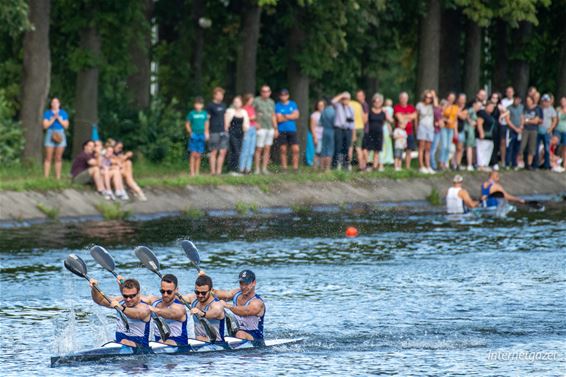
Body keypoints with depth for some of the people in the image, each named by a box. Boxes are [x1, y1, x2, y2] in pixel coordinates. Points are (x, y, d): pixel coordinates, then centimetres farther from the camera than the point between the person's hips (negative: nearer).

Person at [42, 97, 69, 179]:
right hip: (50, 135, -2)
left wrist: (59, 119, -5)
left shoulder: (63, 113, 12)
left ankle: (58, 177, 2)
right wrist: (53, 119, -8)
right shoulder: (47, 113, 7)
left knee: (58, 158, 1)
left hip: (60, 135, 2)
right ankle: (46, 177, -8)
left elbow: (66, 125, 6)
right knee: (48, 158, -7)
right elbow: (45, 125, -1)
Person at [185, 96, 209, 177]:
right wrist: (190, 132, -6)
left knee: (198, 155, 5)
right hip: (194, 135, -3)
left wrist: (206, 133, 6)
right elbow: (187, 124, 6)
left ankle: (197, 172, 12)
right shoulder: (192, 113, 0)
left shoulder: (204, 114, 8)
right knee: (193, 154, -8)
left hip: (202, 135, 3)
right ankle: (192, 172, -7)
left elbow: (206, 124, 16)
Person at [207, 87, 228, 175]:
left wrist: (226, 128, 16)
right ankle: (213, 171, 4)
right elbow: (207, 119, -6)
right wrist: (207, 132, -10)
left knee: (223, 152, 2)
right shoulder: (210, 106, -5)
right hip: (214, 132, -6)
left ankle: (219, 170, 9)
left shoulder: (223, 105, 14)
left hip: (223, 132, 6)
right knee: (214, 152, -1)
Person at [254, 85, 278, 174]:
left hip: (270, 128, 6)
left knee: (267, 149, 5)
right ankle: (257, 169, -2)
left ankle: (264, 168, 9)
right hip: (261, 128, -6)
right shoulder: (256, 101, -3)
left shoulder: (271, 102, 15)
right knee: (259, 149, -6)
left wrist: (275, 129, 16)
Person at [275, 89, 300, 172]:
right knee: (283, 150, 0)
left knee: (295, 149, -6)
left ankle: (295, 168, -1)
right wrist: (290, 116, -1)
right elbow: (279, 119, -7)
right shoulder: (277, 106, 2)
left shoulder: (293, 104, 11)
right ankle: (284, 168, 4)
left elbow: (296, 115, 0)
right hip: (282, 131, -2)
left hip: (292, 130, 2)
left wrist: (285, 116, -5)